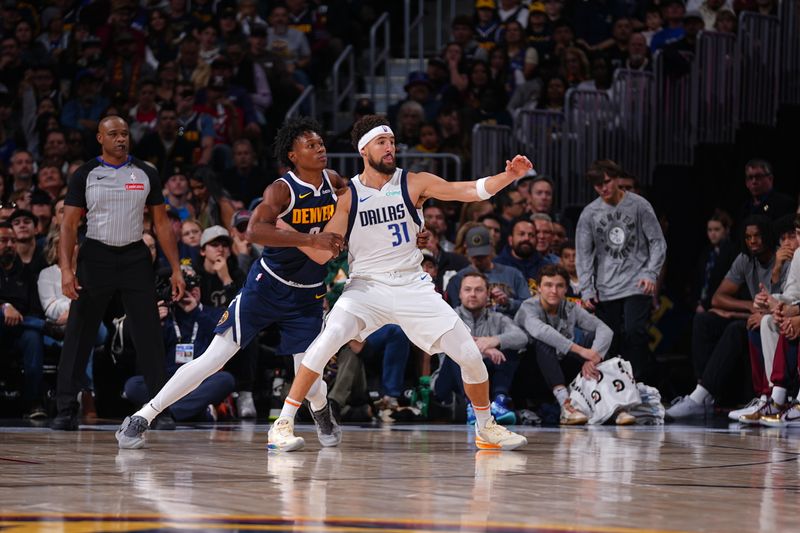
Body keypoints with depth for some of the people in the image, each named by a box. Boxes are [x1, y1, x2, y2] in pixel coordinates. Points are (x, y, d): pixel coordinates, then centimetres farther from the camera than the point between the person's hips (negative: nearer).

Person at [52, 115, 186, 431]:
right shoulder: (85, 175, 1)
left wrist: (176, 269, 2)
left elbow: (161, 223, 9)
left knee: (149, 336, -3)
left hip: (135, 259, 1)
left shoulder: (145, 174, 6)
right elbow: (69, 224, -2)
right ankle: (67, 410, 5)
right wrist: (66, 269, -14)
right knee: (78, 336, -1)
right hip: (96, 258, -1)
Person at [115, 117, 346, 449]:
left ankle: (322, 412, 37)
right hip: (267, 285, -4)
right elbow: (254, 231, -38)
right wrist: (311, 240, -42)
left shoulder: (332, 181, -2)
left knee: (310, 383, -2)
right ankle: (141, 418, 0)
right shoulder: (282, 189, -19)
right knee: (213, 359, -8)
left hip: (308, 296, 4)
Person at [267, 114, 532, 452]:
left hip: (412, 286, 2)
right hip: (366, 285, -2)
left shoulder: (414, 184, -2)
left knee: (470, 355, -4)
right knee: (328, 339, -28)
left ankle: (486, 427, 21)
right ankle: (282, 425, -20)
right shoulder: (348, 196, -3)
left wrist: (509, 176, -27)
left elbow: (470, 191, -11)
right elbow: (323, 253, -5)